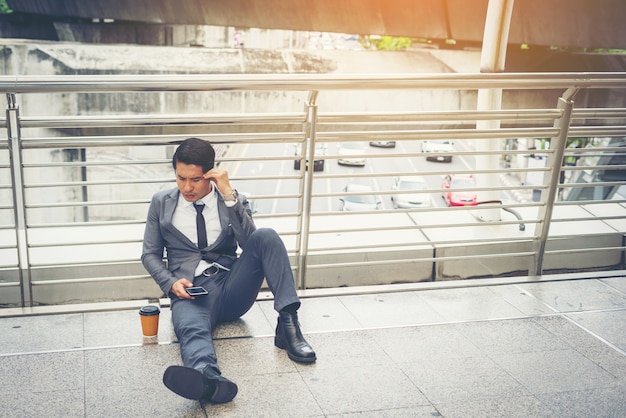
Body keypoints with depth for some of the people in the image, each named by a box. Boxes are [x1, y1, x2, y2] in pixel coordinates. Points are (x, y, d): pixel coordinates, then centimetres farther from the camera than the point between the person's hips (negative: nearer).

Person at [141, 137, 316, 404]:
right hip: (191, 291, -1)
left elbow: (251, 245, -5)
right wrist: (171, 283, -6)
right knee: (191, 330, -38)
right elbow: (150, 254, 15)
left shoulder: (234, 202, 11)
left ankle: (288, 324, -31)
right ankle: (208, 378, -73)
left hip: (231, 285, 2)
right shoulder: (161, 203, 14)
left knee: (266, 236, -24)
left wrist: (229, 196, -13)